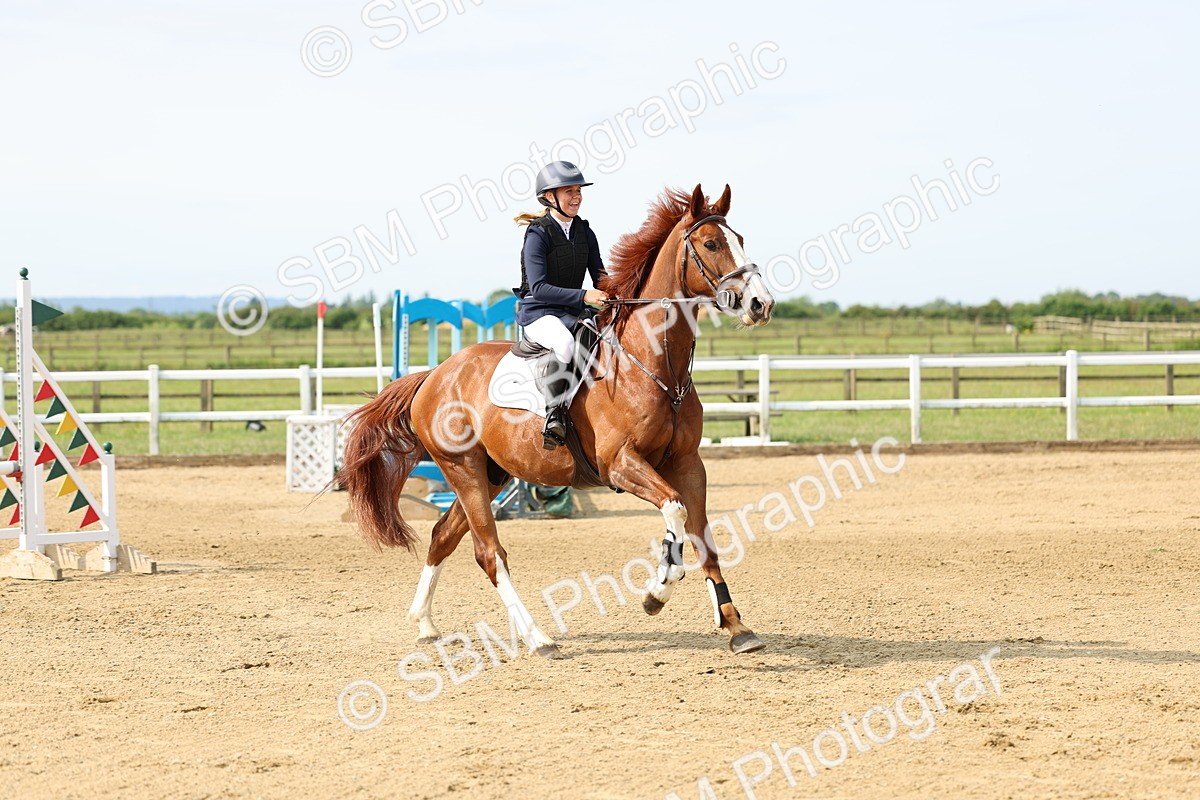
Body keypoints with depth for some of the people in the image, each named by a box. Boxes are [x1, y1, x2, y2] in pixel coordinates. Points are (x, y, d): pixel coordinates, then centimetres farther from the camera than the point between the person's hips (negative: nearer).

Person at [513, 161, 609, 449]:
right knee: (564, 343, -39)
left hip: (573, 313, 7)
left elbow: (600, 278, 14)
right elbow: (538, 287, -19)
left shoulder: (584, 233, 11)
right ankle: (555, 415, -35)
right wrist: (583, 296, -29)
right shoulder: (538, 235, -9)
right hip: (538, 313, -7)